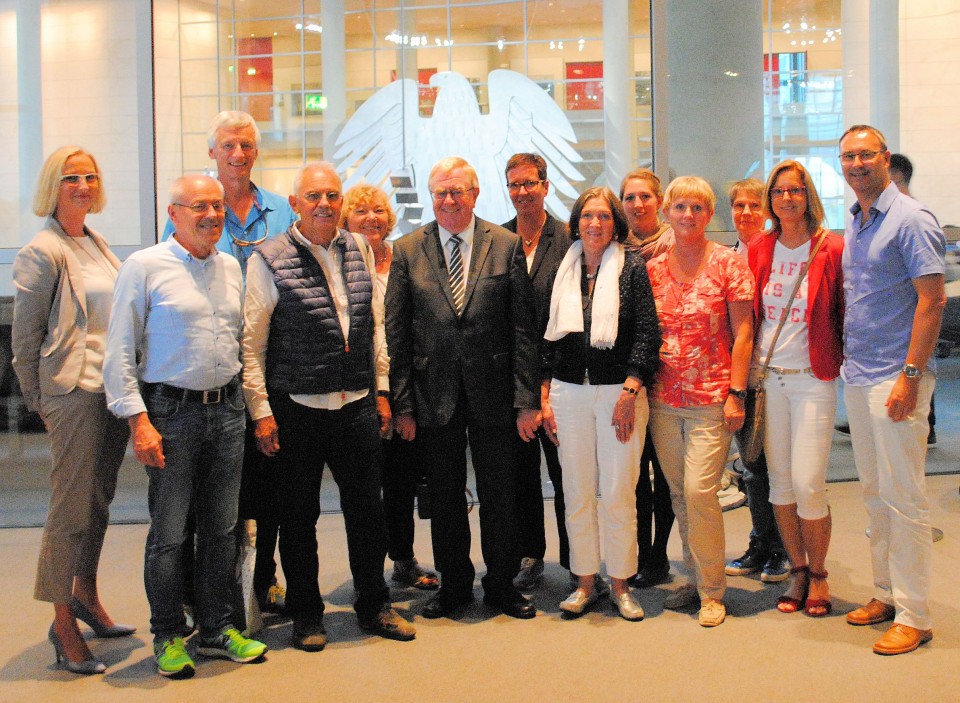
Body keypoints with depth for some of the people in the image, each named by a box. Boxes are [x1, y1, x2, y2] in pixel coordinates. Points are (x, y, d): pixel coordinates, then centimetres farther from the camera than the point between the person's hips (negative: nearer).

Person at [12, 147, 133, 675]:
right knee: (71, 508, -1)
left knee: (100, 499, 17)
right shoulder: (42, 252, -9)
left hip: (114, 389, 8)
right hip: (74, 393, -8)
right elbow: (24, 337, -7)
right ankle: (63, 622, 11)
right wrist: (39, 403, -3)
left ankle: (86, 594, 33)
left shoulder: (96, 244, 14)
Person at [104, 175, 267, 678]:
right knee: (168, 533, 2)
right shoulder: (144, 267, -5)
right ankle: (168, 637, 18)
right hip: (172, 411, -5)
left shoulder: (230, 267, 11)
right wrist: (138, 420, -12)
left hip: (226, 410, 5)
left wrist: (250, 404, 14)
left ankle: (217, 629, 23)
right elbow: (119, 353, -6)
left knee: (221, 528, 10)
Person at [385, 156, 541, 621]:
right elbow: (396, 334, 1)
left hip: (492, 392, 0)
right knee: (444, 498, 11)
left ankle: (501, 584, 27)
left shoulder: (507, 246, 1)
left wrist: (526, 400, -6)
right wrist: (402, 405, -4)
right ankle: (454, 585, 29)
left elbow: (523, 329, -1)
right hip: (434, 396, 1)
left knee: (500, 495, 9)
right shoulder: (407, 251, 2)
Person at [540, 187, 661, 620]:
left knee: (619, 494, 0)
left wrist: (629, 390, -14)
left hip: (621, 390, -3)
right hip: (569, 393, 3)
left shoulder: (632, 268, 0)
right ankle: (585, 583, 19)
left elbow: (648, 334, -6)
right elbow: (550, 337, 11)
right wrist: (545, 397, 5)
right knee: (578, 494, 7)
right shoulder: (563, 272, 9)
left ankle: (620, 585, 15)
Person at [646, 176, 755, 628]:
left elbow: (742, 334, -4)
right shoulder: (653, 268, 8)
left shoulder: (728, 264, -3)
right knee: (678, 494, 10)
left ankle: (712, 591, 5)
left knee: (699, 491, -10)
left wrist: (736, 394, -10)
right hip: (663, 400, 4)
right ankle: (694, 578, 25)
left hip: (711, 400, -4)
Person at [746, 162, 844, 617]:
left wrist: (844, 365, -3)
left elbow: (846, 315, -1)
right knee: (780, 481, 8)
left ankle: (818, 573, 15)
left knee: (808, 483, -7)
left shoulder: (832, 249, -6)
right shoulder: (759, 250, 6)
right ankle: (797, 570, 24)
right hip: (767, 375, 4)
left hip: (814, 378, -4)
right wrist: (746, 371, 8)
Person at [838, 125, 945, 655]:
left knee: (904, 497, -3)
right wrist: (847, 358, 12)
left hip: (895, 378, -8)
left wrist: (910, 375, -20)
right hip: (856, 375, 8)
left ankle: (913, 616, 6)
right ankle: (885, 594, 25)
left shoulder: (910, 220, -10)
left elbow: (931, 300, -15)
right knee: (874, 492, 14)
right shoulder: (852, 224, 14)